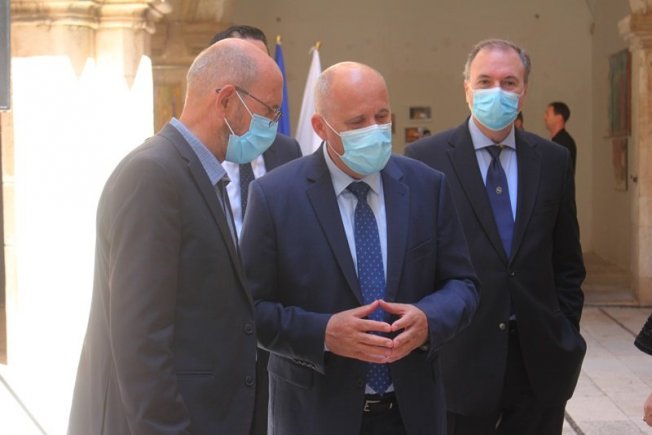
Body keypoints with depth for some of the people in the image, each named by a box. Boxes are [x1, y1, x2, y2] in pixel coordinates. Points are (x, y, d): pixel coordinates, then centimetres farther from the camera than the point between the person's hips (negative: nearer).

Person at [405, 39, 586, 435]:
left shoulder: (553, 160, 6)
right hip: (460, 360, -3)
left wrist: (566, 334, 7)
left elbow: (567, 261, 12)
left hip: (541, 362, 3)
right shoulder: (425, 159, -4)